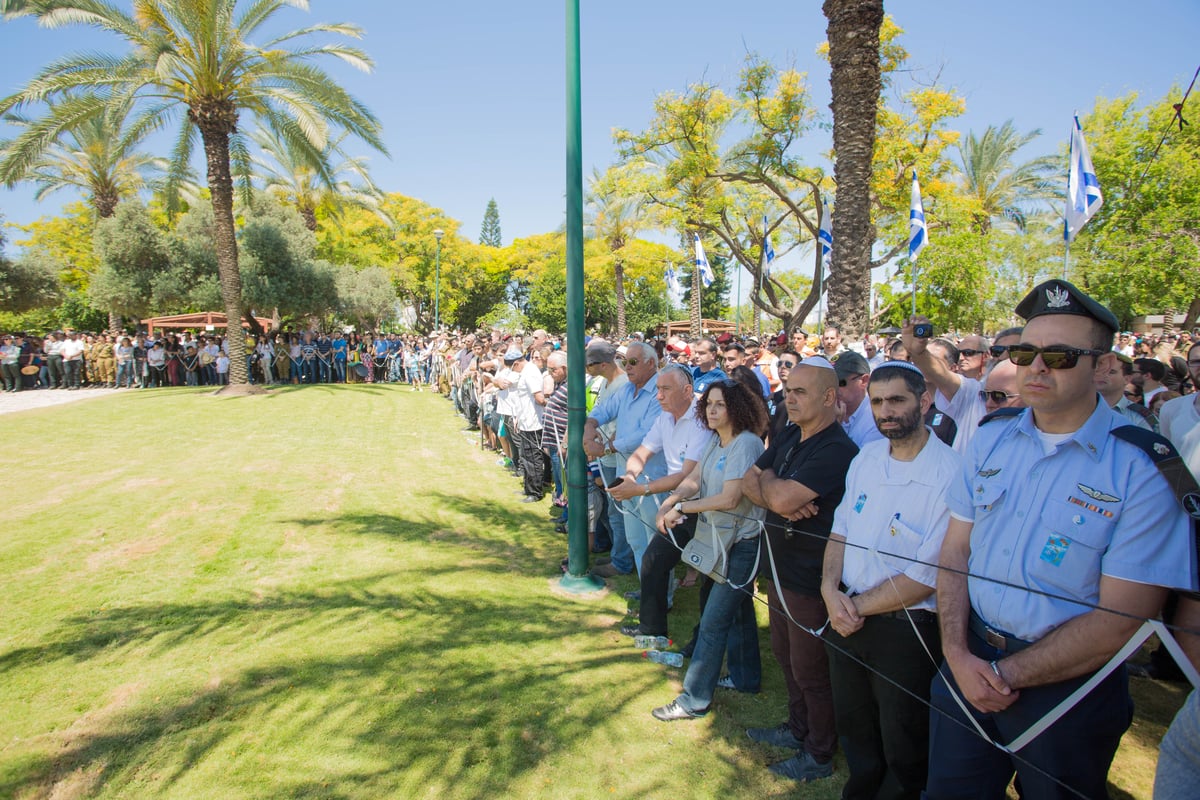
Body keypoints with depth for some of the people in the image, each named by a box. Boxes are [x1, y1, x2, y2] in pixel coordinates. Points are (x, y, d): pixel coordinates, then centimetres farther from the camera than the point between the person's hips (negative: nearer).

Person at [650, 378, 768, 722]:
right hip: (722, 539, 9)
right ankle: (746, 678, 39)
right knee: (738, 610, 22)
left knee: (713, 622, -4)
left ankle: (694, 699, 7)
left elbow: (729, 499, -27)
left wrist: (681, 508, -21)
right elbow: (693, 480, 0)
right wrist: (670, 501, -19)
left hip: (742, 543, -9)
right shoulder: (715, 441, 7)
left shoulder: (746, 444, -21)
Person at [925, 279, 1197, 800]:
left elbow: (1121, 620, -17)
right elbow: (955, 550, 1)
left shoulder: (1143, 469, -15)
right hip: (969, 662, 4)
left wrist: (1006, 675, -16)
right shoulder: (991, 437, -1)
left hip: (1066, 685, -3)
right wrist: (957, 653, -11)